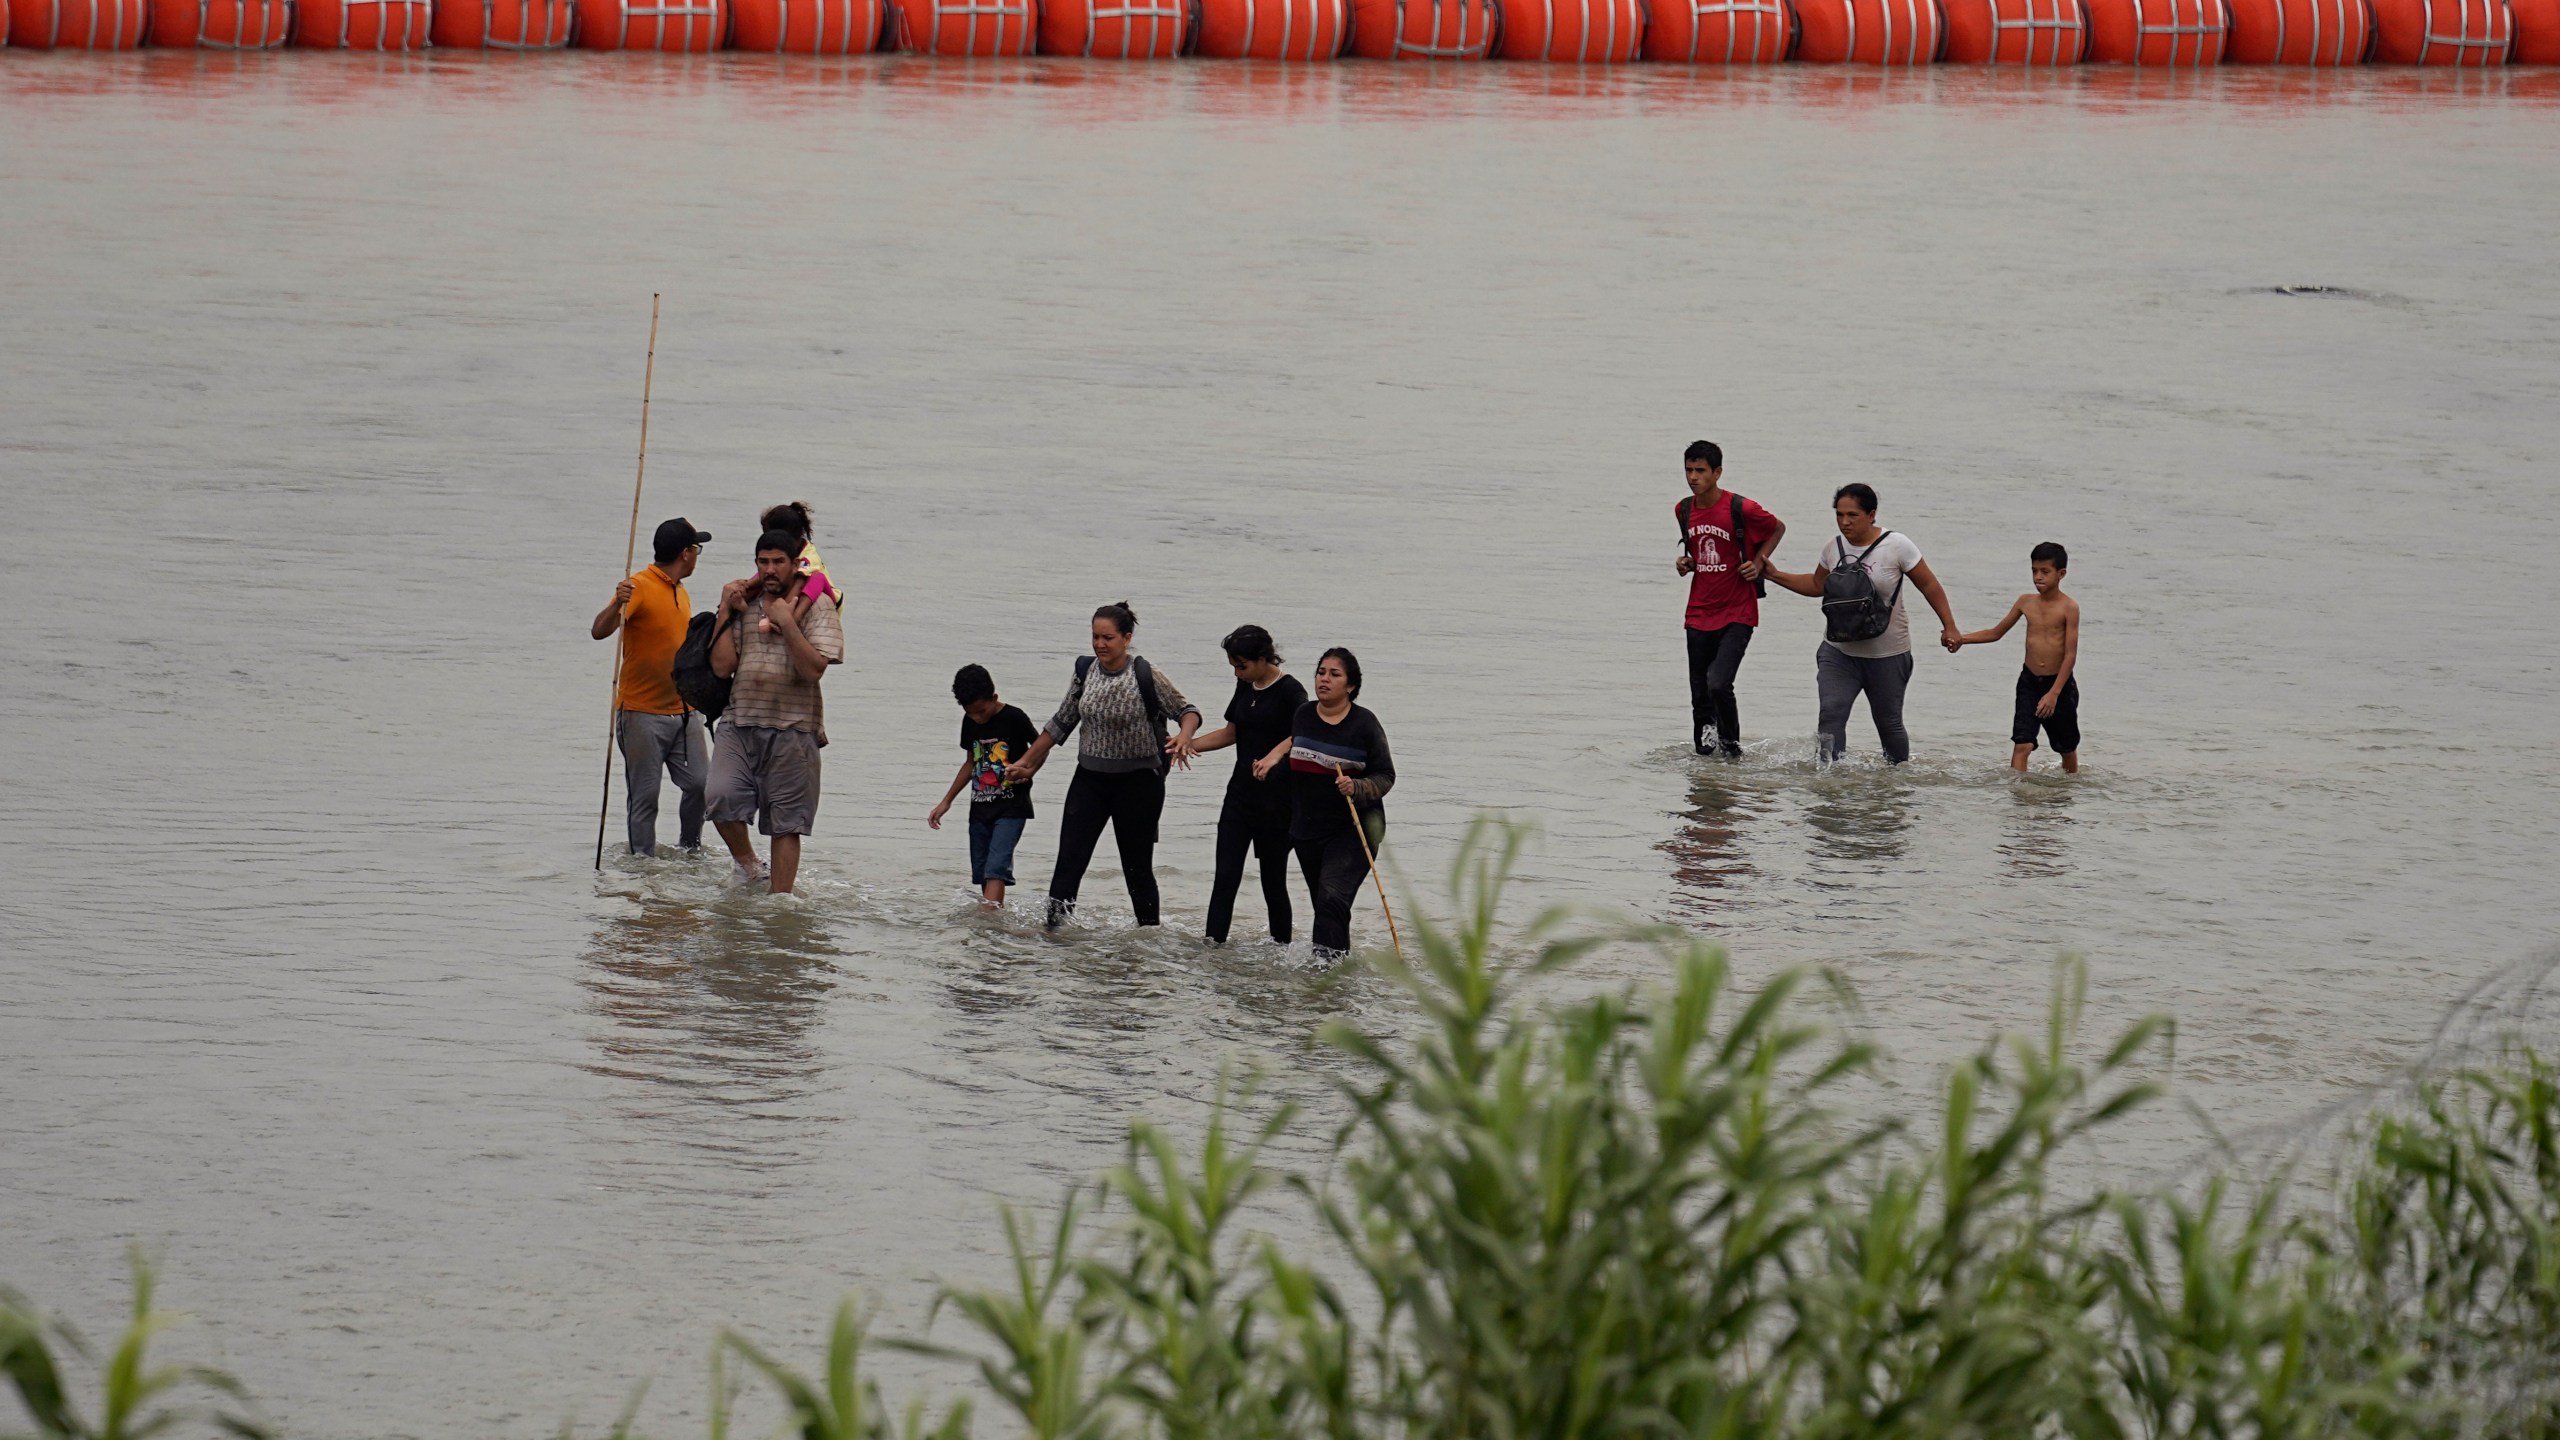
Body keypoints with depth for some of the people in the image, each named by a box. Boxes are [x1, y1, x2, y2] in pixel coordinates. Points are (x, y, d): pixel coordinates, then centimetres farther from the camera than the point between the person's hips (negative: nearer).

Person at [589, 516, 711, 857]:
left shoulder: (680, 593, 16)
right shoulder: (639, 587, -11)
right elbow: (599, 631, -25)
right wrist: (616, 605, -44)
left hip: (683, 711, 7)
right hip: (643, 713, -7)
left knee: (700, 784, 0)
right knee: (644, 796, -3)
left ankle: (690, 849, 18)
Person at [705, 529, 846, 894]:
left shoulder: (815, 608, 1)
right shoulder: (744, 605, 13)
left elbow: (814, 668, -11)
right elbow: (721, 665, 4)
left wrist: (786, 623, -16)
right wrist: (725, 612, 1)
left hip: (792, 728, -3)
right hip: (739, 724, 3)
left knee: (786, 822, 0)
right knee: (721, 797, -17)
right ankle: (747, 864, 7)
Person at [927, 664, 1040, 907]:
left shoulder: (1014, 718, -11)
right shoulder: (970, 722, 7)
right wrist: (946, 802, 21)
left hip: (1011, 807, -7)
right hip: (980, 808, 7)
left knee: (995, 868, -19)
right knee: (981, 872, 6)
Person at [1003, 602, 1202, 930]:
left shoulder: (1146, 676, -11)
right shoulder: (1085, 672, 3)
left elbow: (1187, 711, -4)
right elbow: (1060, 724, 15)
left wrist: (1183, 738, -27)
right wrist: (1027, 763, 18)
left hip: (1138, 781, -4)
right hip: (1090, 780, 4)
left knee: (1137, 869, 5)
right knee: (1068, 865, -5)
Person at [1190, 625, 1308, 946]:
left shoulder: (1290, 691, -12)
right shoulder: (1246, 688, 11)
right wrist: (1186, 745, 14)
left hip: (1276, 797, -6)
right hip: (1241, 793, 6)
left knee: (1273, 880, 2)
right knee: (1226, 875, -3)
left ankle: (1281, 946, 13)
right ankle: (1214, 943, -6)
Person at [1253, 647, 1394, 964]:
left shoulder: (1364, 724, -8)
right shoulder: (1303, 715, 6)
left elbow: (1385, 776, -6)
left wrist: (1356, 788, -22)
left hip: (1353, 828, -6)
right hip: (1308, 828, 6)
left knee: (1332, 898, -21)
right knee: (1323, 903, 11)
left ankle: (1329, 961, -25)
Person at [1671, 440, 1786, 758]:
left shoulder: (1742, 509, -13)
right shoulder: (1683, 510, 4)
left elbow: (1778, 528, 5)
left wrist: (1759, 562, -7)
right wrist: (1685, 563, 3)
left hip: (1737, 614, -5)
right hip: (1699, 613, 5)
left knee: (1718, 684, -19)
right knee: (1700, 695, 7)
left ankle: (1731, 745, 1)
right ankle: (1704, 752, 19)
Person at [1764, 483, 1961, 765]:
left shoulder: (1896, 546, -11)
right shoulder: (1833, 547, 1)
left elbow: (1929, 586, -3)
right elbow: (1817, 585, 19)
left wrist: (1948, 627, -4)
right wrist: (1775, 575, 9)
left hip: (1887, 655, -3)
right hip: (1839, 652, 3)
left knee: (1888, 722, 10)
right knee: (1831, 712, -18)